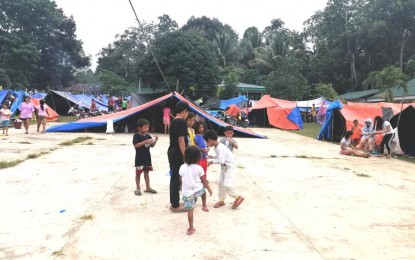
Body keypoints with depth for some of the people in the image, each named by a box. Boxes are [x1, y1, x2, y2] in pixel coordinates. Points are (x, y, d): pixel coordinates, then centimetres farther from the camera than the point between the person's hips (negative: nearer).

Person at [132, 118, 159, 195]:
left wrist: (155, 140, -11)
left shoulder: (148, 136, 5)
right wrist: (145, 141, -30)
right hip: (139, 158, -6)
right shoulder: (136, 135, -11)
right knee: (138, 173, 5)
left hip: (147, 157, 6)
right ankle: (138, 189, 16)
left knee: (146, 172, 15)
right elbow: (136, 145, -23)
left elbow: (152, 146, 8)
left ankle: (148, 188, 24)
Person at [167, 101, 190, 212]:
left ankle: (174, 203, 25)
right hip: (178, 155, -9)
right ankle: (176, 206, 8)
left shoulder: (173, 122, 11)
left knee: (174, 178, 15)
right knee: (177, 179, -1)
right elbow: (181, 140, -20)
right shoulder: (182, 122, -16)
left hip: (172, 153, 9)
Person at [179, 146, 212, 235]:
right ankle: (204, 206, 33)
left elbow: (181, 180, 7)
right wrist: (209, 189, 12)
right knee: (203, 189, 34)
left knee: (190, 210, 8)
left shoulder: (182, 167, -5)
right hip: (198, 190, -1)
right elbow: (204, 181, -3)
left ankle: (191, 228, 15)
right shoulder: (198, 168, -10)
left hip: (187, 192, 1)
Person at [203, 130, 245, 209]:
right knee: (220, 183, 10)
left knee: (227, 184, -14)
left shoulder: (219, 148, -27)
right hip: (224, 166, 10)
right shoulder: (217, 147, 4)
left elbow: (221, 161, -32)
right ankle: (221, 200, 19)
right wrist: (212, 157, 6)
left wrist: (212, 162, -21)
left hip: (229, 166, -10)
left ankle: (238, 197, 4)